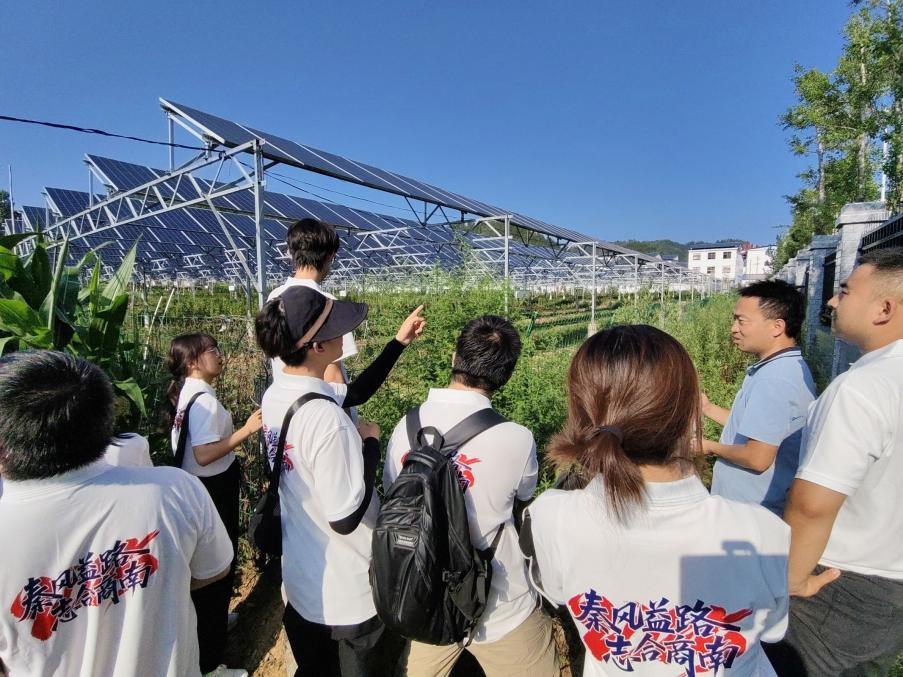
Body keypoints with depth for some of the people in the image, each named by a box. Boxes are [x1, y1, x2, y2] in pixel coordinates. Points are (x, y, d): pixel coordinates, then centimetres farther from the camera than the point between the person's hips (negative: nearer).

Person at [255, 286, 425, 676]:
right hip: (348, 595, -7)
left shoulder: (275, 396, -6)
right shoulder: (326, 418, -34)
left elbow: (354, 392, 7)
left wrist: (399, 342, 6)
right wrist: (370, 441, -17)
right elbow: (346, 518, -27)